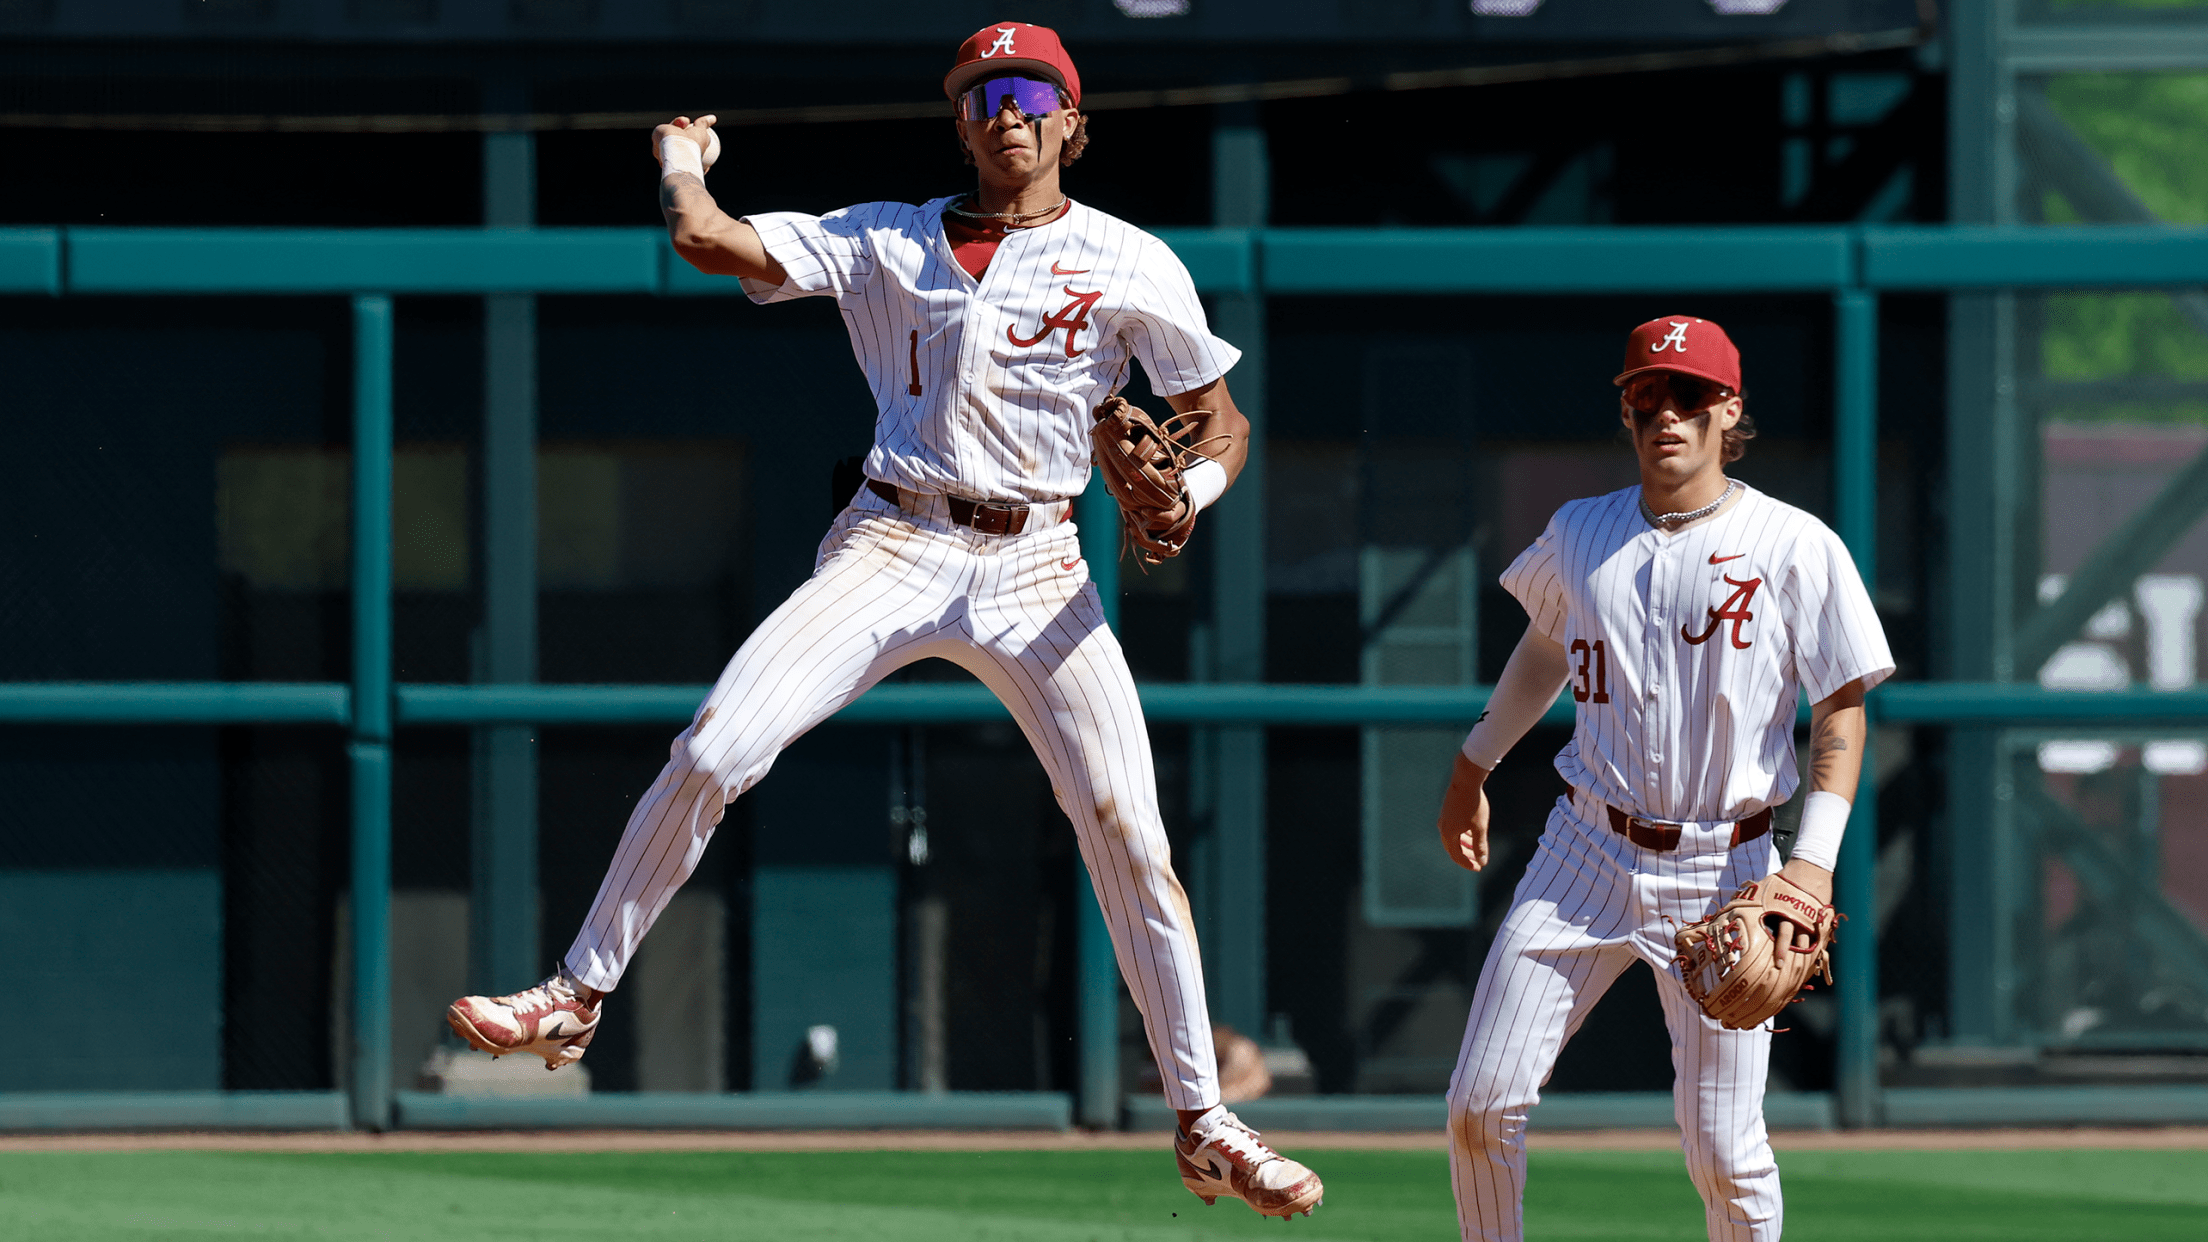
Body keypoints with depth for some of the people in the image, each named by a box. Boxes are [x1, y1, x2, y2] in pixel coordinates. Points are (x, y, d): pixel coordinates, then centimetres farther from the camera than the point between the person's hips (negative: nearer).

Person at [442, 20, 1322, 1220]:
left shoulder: (1131, 265, 4)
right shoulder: (886, 240, 7)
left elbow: (1222, 419, 7)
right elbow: (708, 240, 0)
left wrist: (1188, 493, -13)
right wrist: (682, 164, 19)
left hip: (1034, 569, 0)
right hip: (891, 549, 0)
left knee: (1130, 838, -8)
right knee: (710, 753, -16)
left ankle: (1200, 1122, 2)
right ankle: (577, 997, -5)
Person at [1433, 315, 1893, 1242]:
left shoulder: (1795, 548, -6)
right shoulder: (1580, 534, 7)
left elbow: (1842, 709, -6)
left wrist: (1816, 859, -18)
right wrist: (1474, 766, 32)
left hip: (1721, 870, -4)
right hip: (1588, 852, 4)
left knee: (1722, 1150, -7)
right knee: (1482, 1103, -4)